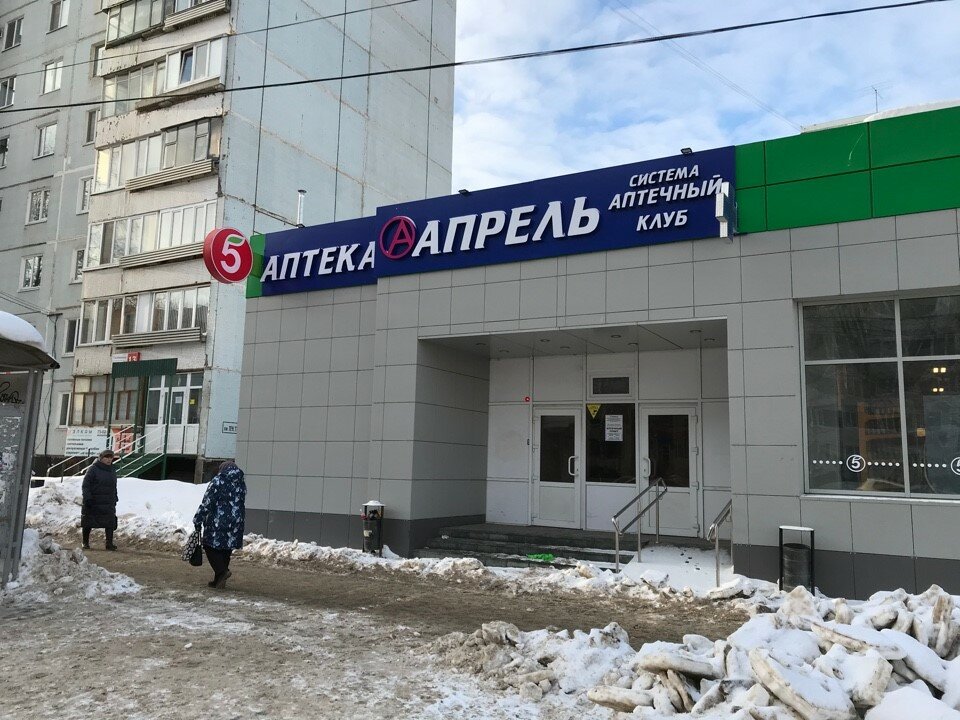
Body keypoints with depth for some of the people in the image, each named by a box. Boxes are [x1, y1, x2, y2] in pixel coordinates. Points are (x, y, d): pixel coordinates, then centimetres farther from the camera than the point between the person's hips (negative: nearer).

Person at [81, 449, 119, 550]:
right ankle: (85, 543, 21)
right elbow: (85, 485, -9)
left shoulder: (112, 471, 13)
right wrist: (87, 498, -17)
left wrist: (115, 499, 19)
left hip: (108, 503, 4)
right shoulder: (93, 469, -6)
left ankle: (109, 543, -4)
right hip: (93, 502, -4)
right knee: (88, 523, 7)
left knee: (110, 523, -6)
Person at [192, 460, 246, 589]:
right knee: (226, 550, 13)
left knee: (210, 546, 7)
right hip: (235, 525, 6)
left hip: (217, 523, -6)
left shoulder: (217, 482, -8)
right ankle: (219, 580, 17)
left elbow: (206, 503, -9)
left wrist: (197, 520, -2)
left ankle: (222, 571, -11)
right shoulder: (241, 484, 9)